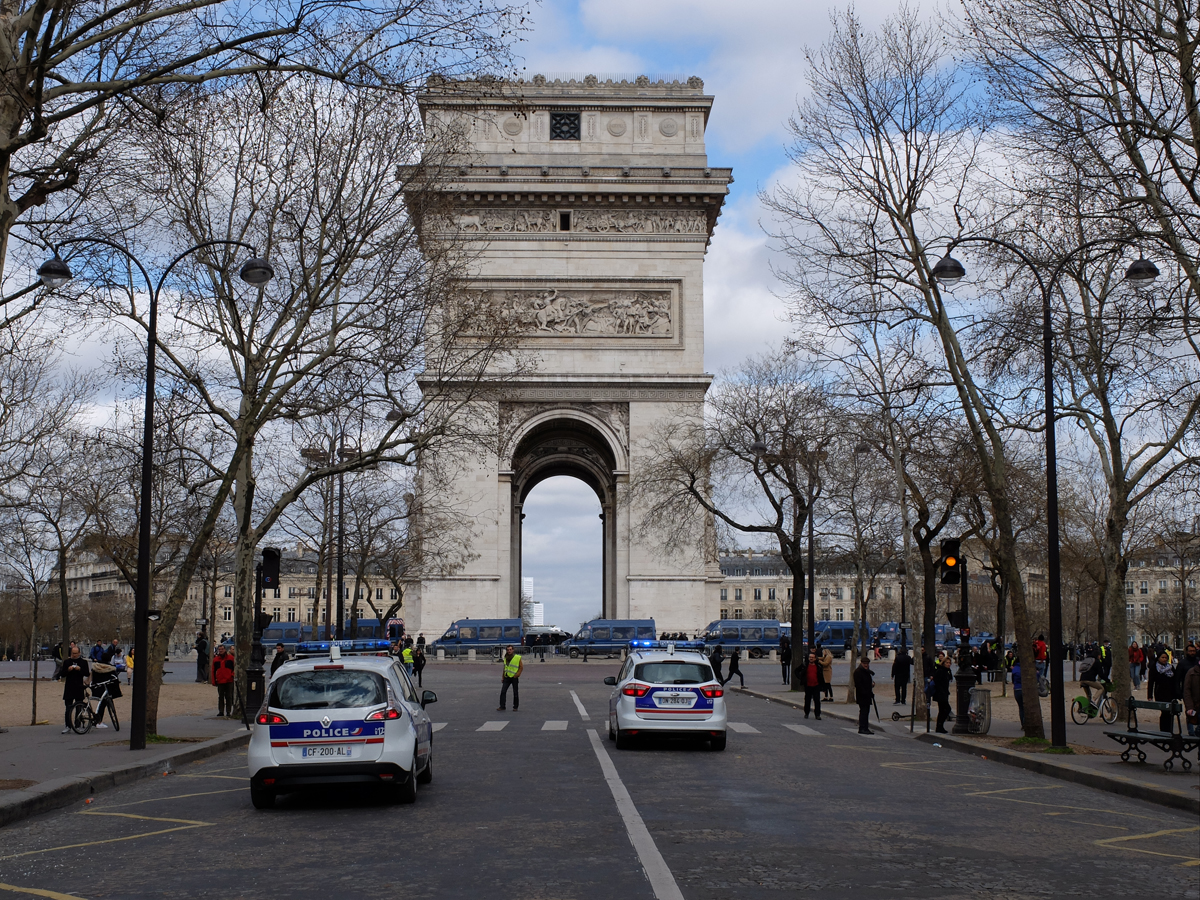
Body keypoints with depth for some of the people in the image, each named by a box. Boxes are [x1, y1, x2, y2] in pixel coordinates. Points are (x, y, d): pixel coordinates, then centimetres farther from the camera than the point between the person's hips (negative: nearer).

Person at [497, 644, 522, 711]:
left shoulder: (517, 658, -7)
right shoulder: (505, 658, 9)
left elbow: (521, 667, -4)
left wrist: (517, 674, -13)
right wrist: (502, 677, 14)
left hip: (514, 678, -4)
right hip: (507, 677, 4)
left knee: (515, 693, 4)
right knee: (503, 691, -6)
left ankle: (515, 707, 15)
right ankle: (502, 707, -4)